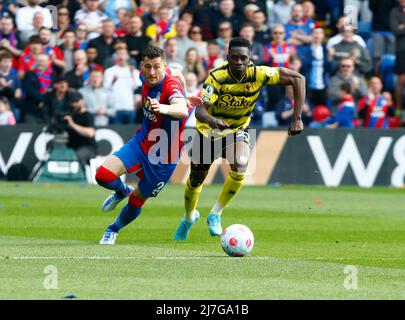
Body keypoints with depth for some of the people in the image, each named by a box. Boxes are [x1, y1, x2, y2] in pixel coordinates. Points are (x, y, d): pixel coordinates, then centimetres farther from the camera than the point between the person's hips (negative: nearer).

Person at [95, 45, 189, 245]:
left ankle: (113, 230, 40)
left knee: (137, 200, 10)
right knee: (103, 176, -14)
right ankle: (122, 192, 22)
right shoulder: (146, 79, -7)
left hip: (164, 156, -5)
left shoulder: (171, 86, -28)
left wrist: (165, 108, -71)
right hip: (141, 142, 5)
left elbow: (183, 110, -51)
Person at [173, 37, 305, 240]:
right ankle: (189, 218, 44)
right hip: (209, 132, -1)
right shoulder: (217, 77, -30)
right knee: (196, 179, 11)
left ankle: (215, 215, -8)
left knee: (240, 167, -29)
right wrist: (212, 121, -62)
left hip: (237, 130, 1)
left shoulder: (259, 74, -24)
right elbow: (199, 110, -38)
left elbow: (297, 78, -18)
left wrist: (297, 119, -22)